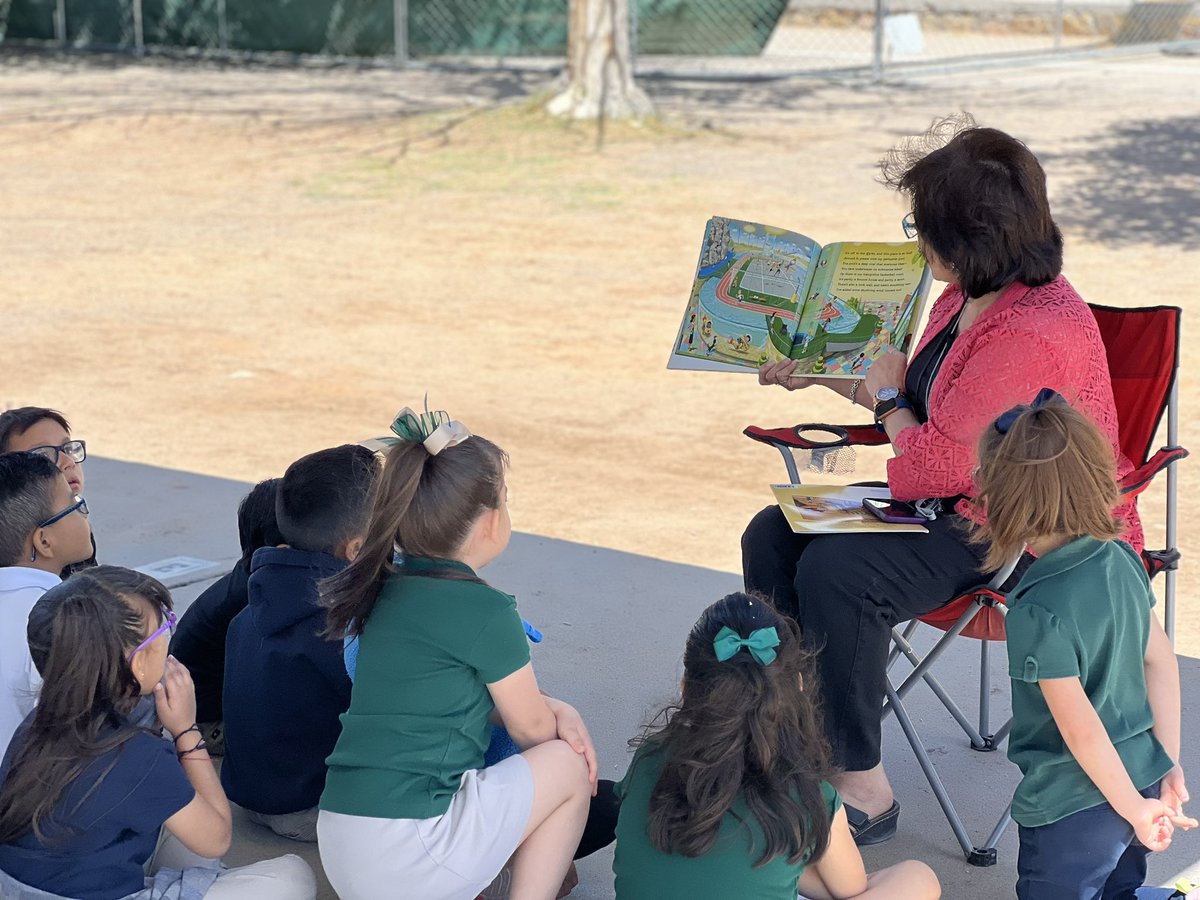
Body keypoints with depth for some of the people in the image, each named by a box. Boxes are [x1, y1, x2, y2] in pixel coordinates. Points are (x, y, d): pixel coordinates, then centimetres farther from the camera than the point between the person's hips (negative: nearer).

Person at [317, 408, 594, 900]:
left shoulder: (384, 591, 11)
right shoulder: (485, 611, -12)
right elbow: (532, 729, 2)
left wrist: (559, 710, 12)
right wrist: (562, 719, 23)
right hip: (407, 856, -8)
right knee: (569, 764, 12)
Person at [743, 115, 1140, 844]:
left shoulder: (1030, 337, -27)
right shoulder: (967, 298, 5)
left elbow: (931, 467, -24)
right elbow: (922, 405, 24)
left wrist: (888, 398, -5)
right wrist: (819, 373, 22)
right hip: (958, 506, 10)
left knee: (836, 569, -28)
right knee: (773, 535, -2)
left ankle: (863, 788, -13)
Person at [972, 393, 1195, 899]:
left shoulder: (1038, 612, -25)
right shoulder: (1120, 558, -3)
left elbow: (1081, 731, -23)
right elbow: (1161, 659, 4)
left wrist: (1135, 810, -12)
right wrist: (1169, 764, 10)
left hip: (1072, 811, -7)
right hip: (1141, 780, 7)